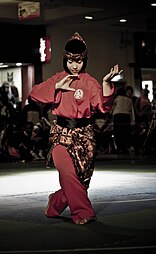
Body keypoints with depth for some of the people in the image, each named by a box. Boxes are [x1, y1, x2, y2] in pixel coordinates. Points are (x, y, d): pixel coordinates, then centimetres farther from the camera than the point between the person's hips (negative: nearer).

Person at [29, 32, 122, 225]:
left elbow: (103, 106, -15)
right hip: (61, 133, 1)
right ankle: (83, 212, -9)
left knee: (78, 177, 3)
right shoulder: (58, 78, 7)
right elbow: (34, 93, -1)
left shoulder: (90, 83, -2)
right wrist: (58, 86, -11)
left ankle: (55, 205, 30)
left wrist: (106, 82, -28)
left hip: (83, 135, 0)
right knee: (67, 171, -21)